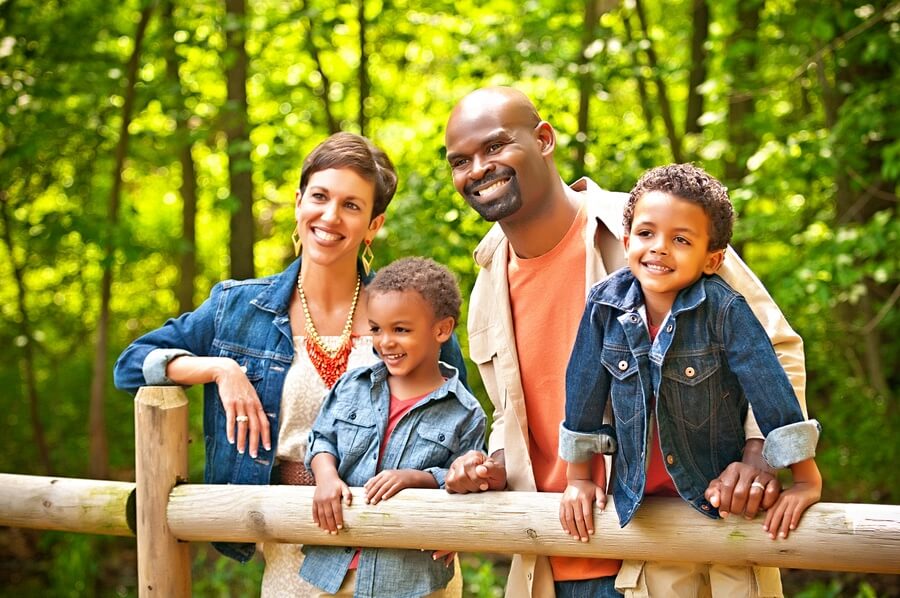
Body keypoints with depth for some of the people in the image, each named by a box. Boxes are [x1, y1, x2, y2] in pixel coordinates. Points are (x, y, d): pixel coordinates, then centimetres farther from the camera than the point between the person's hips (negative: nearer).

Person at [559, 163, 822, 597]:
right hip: (644, 504, 3)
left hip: (724, 502, -2)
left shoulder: (724, 310, -19)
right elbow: (584, 390, 0)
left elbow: (771, 390, -17)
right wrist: (579, 478, 6)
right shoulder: (606, 304, -9)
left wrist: (806, 481, -17)